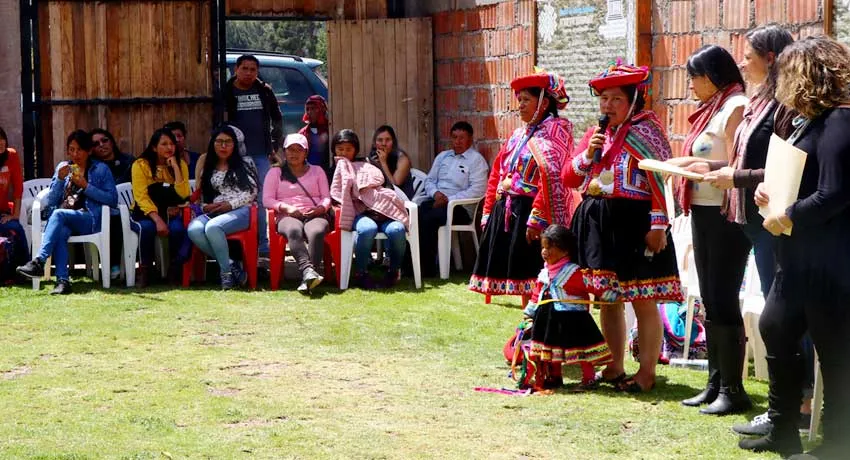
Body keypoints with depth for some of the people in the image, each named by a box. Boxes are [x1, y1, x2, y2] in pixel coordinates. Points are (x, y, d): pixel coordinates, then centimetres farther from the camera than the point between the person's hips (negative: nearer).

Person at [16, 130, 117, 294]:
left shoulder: (101, 169, 10)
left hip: (89, 220, -3)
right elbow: (50, 202, 15)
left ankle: (38, 261, -44)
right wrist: (60, 179, -1)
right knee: (60, 233, -35)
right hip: (63, 221, 3)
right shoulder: (63, 167, 21)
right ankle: (62, 280, -47)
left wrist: (86, 186, -8)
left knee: (58, 214, -33)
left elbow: (113, 199, -1)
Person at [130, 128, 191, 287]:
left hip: (171, 213, 2)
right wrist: (157, 220, -27)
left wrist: (175, 167, -14)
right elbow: (141, 197, -14)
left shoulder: (181, 164, 3)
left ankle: (176, 268, -8)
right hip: (145, 214, -2)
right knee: (147, 228, -36)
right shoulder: (141, 165, -5)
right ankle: (144, 269, -16)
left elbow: (183, 195, -10)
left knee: (178, 229, -31)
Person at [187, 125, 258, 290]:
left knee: (212, 227, -37)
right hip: (213, 212, 5)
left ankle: (226, 270, -22)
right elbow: (203, 196, 22)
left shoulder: (244, 166, 12)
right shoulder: (208, 169, 24)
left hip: (240, 210, -5)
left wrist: (230, 205, -10)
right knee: (193, 229, -30)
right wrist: (206, 206, -2)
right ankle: (230, 265, -23)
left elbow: (251, 192, 1)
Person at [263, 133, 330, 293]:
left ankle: (306, 279, -49)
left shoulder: (317, 171, 26)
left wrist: (320, 208, -7)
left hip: (315, 216, 1)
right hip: (288, 217, -1)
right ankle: (308, 270, -59)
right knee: (294, 230, -40)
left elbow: (327, 197, 17)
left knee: (316, 232, -38)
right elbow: (267, 200, 8)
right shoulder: (275, 172, 21)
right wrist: (287, 208, -10)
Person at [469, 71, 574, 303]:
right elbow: (497, 173, 20)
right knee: (521, 275, 11)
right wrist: (489, 214, 13)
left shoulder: (554, 130, -7)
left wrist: (536, 219, -25)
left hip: (531, 212, -8)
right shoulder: (519, 134, 18)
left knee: (534, 276, -9)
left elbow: (551, 177, -18)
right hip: (507, 213, 8)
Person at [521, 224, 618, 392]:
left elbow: (596, 286, -19)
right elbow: (537, 295, 16)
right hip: (550, 320, 7)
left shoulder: (576, 273, -17)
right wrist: (530, 314, 18)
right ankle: (554, 378, 29)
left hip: (573, 320, -7)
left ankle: (589, 378, 8)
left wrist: (611, 292, -26)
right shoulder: (544, 273, 7)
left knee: (580, 348, -2)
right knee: (551, 347, 15)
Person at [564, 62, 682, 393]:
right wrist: (588, 154, -3)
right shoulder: (595, 133, 15)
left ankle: (647, 372, 6)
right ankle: (613, 368, 23)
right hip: (597, 222, 7)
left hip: (634, 222, -7)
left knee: (643, 300, -2)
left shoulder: (646, 130, -6)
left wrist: (658, 225, -19)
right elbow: (569, 179, 14)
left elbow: (661, 180, -13)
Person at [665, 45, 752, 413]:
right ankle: (716, 383, 20)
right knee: (711, 301, 13)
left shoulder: (735, 106, -13)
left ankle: (733, 390, 1)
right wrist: (684, 166, 8)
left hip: (725, 213, -10)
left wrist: (697, 165, -22)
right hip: (703, 211, 10)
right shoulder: (711, 108, 17)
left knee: (722, 301, -6)